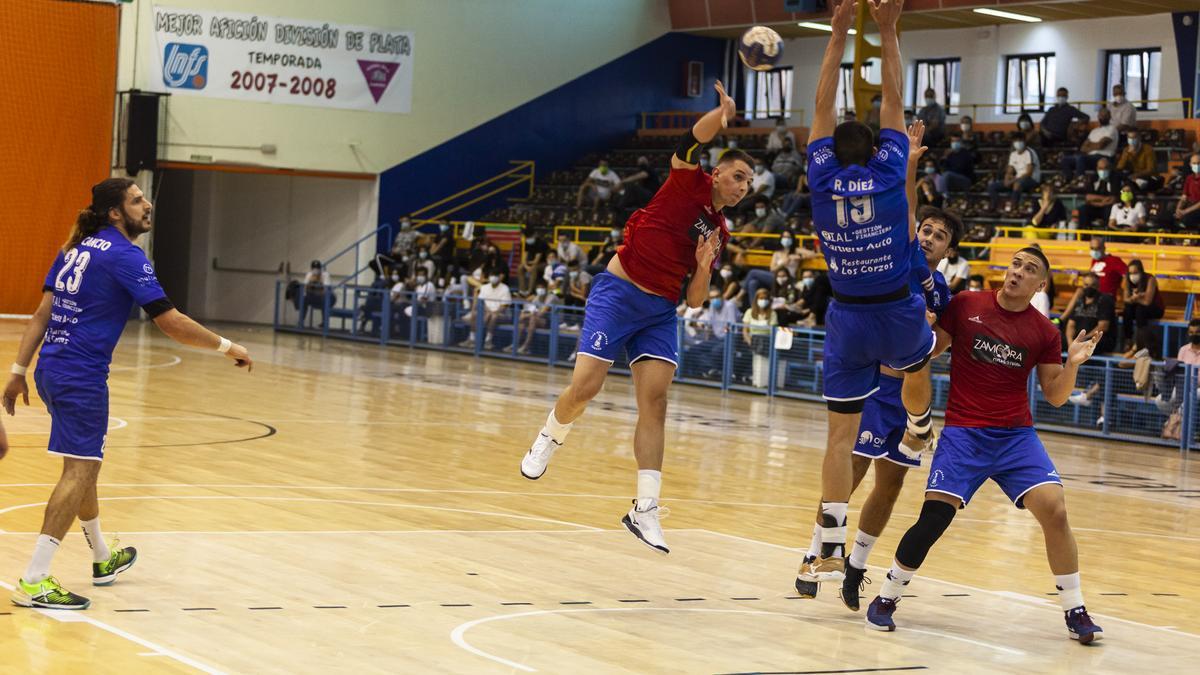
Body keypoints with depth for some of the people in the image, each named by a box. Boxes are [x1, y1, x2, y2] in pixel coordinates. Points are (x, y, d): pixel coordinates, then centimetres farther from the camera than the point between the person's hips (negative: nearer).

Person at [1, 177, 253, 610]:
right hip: (82, 377, -9)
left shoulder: (75, 249, 13)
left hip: (50, 371, 9)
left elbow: (42, 314, 12)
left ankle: (103, 559, 40)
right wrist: (226, 347, -4)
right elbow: (172, 323, -14)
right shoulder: (125, 257, -11)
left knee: (84, 465, 22)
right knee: (80, 471, -8)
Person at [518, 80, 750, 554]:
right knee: (584, 388, -11)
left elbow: (695, 300, 12)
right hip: (618, 293, -6)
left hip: (660, 311, 6)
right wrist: (721, 112, -40)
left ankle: (645, 510, -11)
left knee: (655, 403, -9)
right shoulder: (688, 181, -2)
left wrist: (704, 268, -8)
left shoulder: (719, 233, 13)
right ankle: (547, 442, 22)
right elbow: (693, 139, -22)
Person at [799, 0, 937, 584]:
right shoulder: (888, 175, -6)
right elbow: (893, 103, 3)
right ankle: (920, 432, 62)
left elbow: (823, 108, 7)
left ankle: (831, 551, -5)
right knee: (919, 360, 36)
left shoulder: (823, 181, -3)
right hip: (897, 314, 0)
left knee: (841, 433, 1)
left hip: (847, 319, 1)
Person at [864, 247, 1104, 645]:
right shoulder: (965, 306, 0)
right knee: (934, 516, -14)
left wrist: (1073, 363, -11)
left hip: (1016, 435, 2)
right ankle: (885, 599, 5)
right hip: (963, 432, -2)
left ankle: (1075, 612, -2)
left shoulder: (1043, 332, 4)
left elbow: (1055, 396, 7)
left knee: (1054, 509, -15)